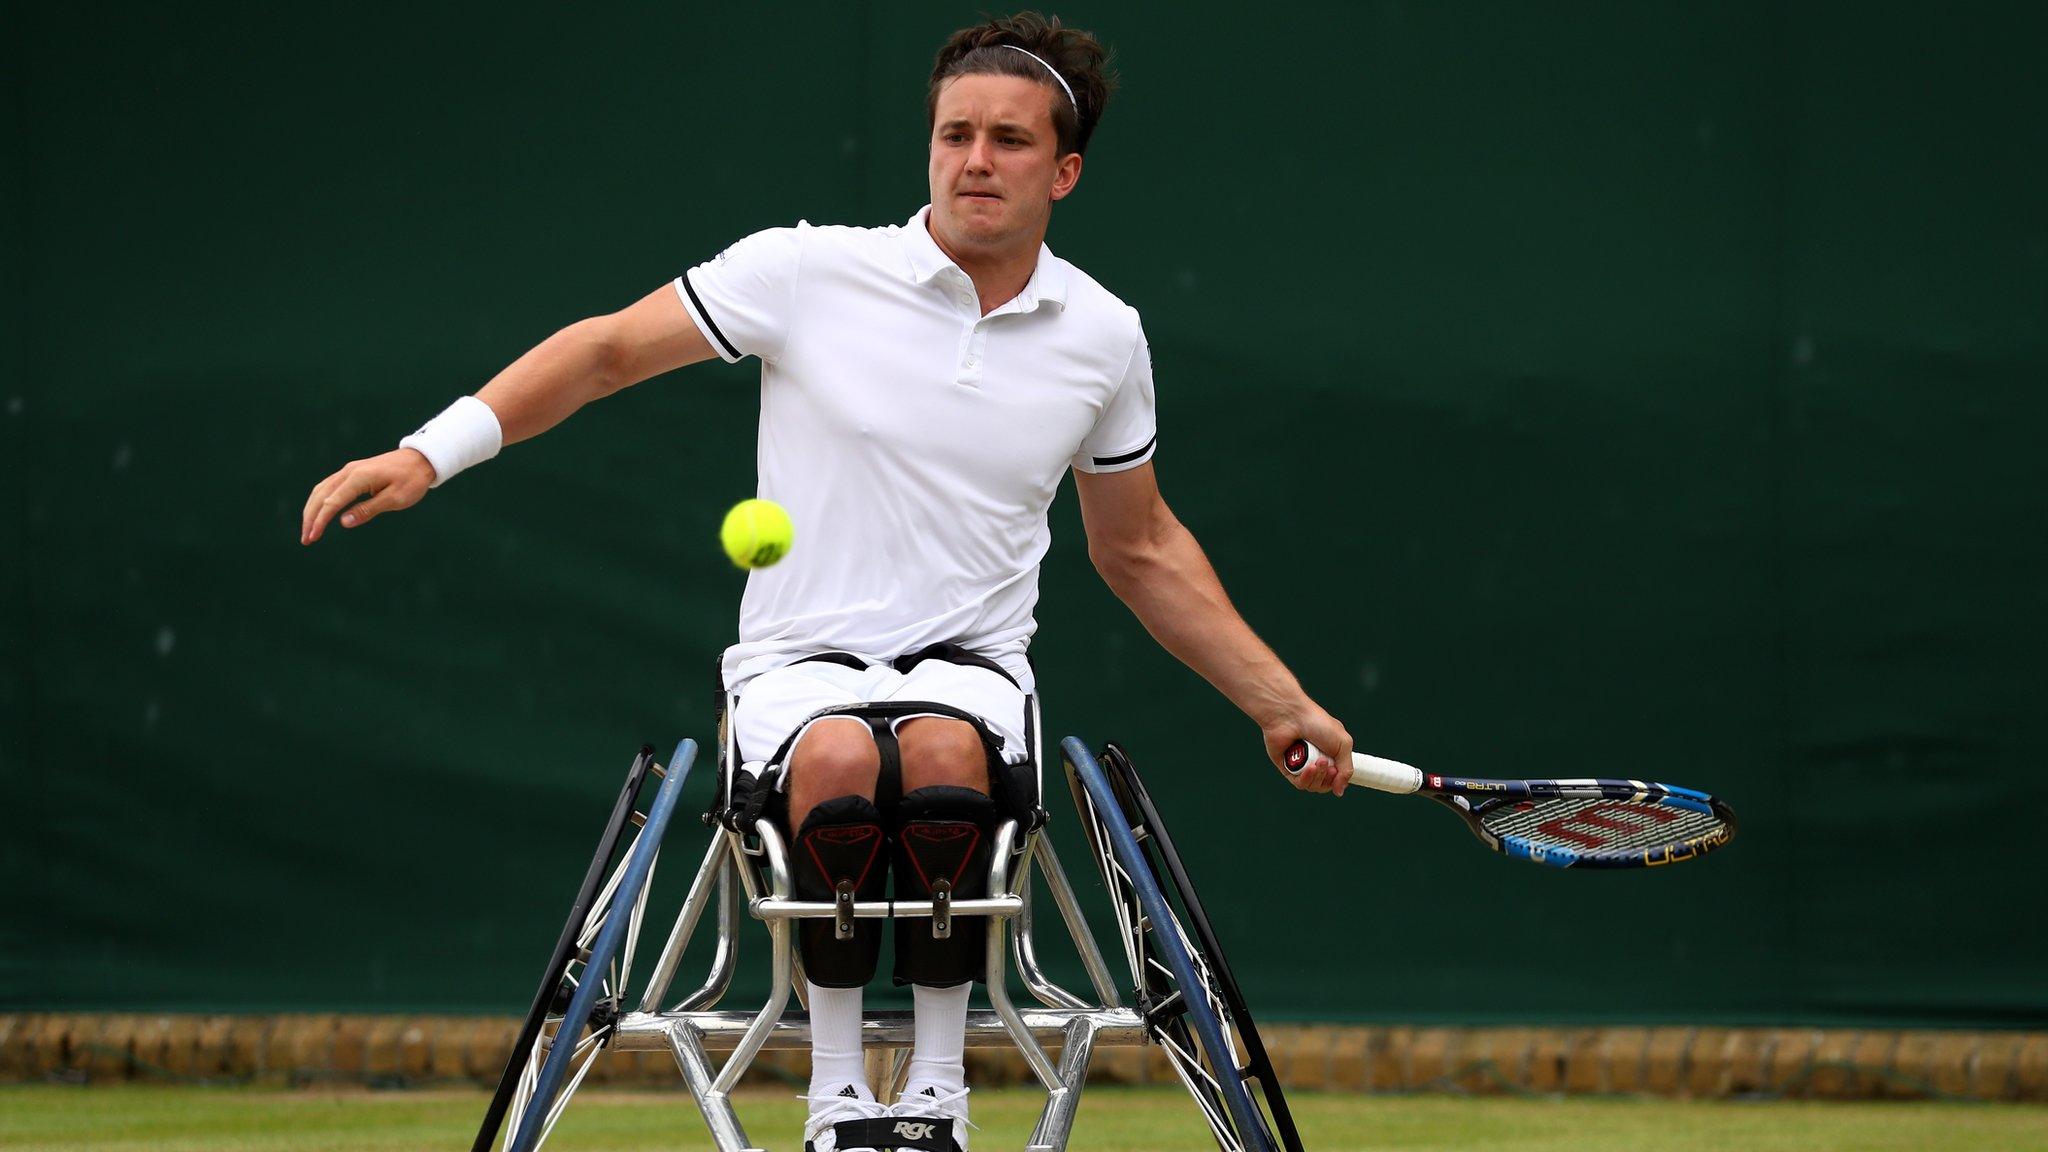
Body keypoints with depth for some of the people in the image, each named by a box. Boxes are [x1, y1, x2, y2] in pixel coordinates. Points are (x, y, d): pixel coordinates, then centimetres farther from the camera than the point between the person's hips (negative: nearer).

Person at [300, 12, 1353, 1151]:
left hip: (972, 666, 1)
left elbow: (1142, 551, 21)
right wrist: (426, 454, -8)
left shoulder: (1104, 337, 7)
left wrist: (1282, 702, 21)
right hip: (802, 663, -1)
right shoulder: (809, 271, -3)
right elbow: (607, 349, 2)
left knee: (944, 754, -36)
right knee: (839, 761, -38)